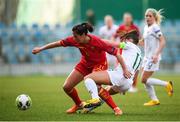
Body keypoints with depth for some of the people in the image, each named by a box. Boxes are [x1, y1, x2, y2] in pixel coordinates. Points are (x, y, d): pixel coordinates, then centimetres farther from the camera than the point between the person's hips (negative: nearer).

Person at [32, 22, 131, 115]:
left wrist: (125, 69, -31)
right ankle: (79, 104, 28)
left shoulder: (97, 42, -34)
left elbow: (116, 53, -29)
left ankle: (115, 108, -19)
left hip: (99, 64, -6)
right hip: (85, 64, 6)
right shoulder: (74, 40, -21)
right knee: (67, 87, -1)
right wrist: (40, 49, -3)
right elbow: (58, 43, -7)